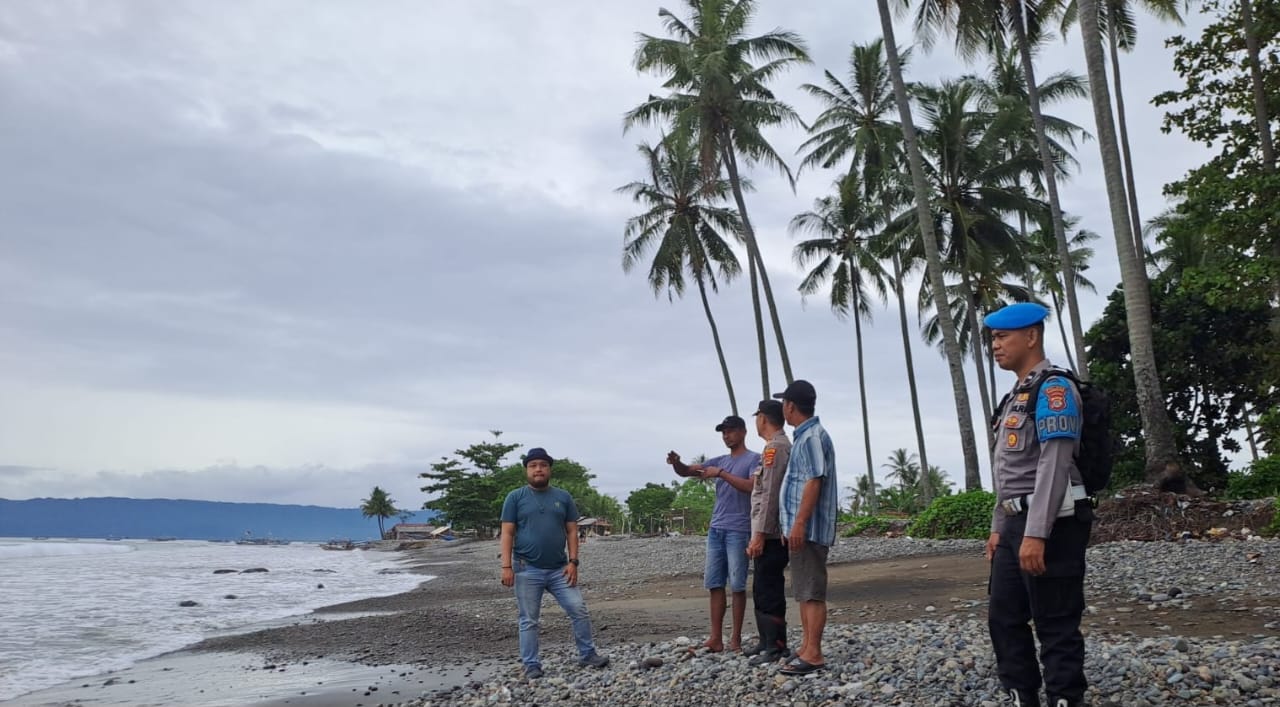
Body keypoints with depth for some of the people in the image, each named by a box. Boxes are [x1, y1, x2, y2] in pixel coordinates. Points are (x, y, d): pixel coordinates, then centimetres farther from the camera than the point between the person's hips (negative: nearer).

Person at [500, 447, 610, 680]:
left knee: (579, 610, 0)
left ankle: (587, 655, 14)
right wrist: (506, 566, -10)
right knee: (529, 620, 4)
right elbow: (507, 533, -2)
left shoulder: (563, 497, 7)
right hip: (527, 570, -2)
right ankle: (531, 666, 13)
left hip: (559, 569, 2)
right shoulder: (515, 497, 1)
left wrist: (573, 561, -3)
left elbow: (572, 531, 7)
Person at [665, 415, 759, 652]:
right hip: (716, 529, 6)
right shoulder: (720, 461, 18)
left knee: (737, 584, -3)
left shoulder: (754, 459, 0)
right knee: (714, 583, 3)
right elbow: (687, 471, 12)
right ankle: (716, 637, 6)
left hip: (738, 531, -6)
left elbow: (751, 486, -17)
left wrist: (721, 473, -19)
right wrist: (676, 462, -10)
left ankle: (736, 638, 3)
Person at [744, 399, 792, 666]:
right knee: (764, 589, 15)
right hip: (771, 533, 10)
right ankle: (767, 641, 23)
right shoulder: (783, 446, 18)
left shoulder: (775, 447, -14)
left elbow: (770, 495, -21)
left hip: (770, 534, -10)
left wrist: (759, 534, -21)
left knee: (768, 590, -6)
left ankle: (776, 646, -1)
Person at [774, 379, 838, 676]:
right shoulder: (805, 436, 17)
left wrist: (799, 524, -24)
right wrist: (792, 526, 22)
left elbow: (814, 482, -21)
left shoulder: (812, 436, -14)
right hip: (802, 528, 10)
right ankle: (806, 648, 21)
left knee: (812, 592, -7)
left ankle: (813, 654, -4)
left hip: (809, 528, -10)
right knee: (803, 591, 14)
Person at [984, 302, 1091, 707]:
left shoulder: (1052, 389, -11)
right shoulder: (1016, 397, 18)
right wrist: (998, 527, 19)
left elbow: (1054, 465, -20)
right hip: (1018, 523, 10)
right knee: (1004, 619, 13)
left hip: (1050, 524, -10)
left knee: (1056, 626, -2)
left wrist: (1036, 534, -24)